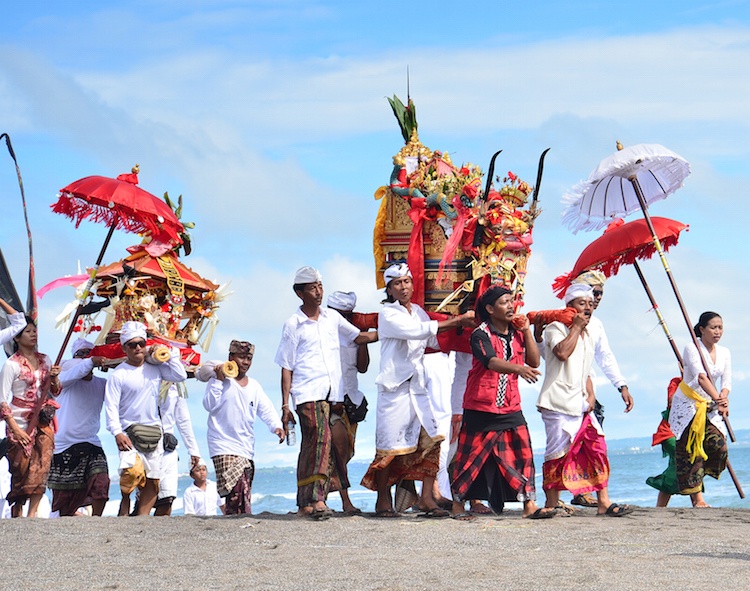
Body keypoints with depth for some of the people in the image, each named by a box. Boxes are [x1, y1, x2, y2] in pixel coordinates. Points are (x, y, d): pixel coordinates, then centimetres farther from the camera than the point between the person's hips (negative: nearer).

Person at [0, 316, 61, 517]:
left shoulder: (44, 360, 11)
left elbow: (55, 391, 17)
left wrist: (54, 378, -5)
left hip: (43, 421, 4)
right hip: (20, 423, -4)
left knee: (42, 466, -8)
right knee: (22, 468, -4)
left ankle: (32, 514, -8)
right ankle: (17, 512, 9)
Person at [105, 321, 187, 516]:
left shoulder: (155, 367, 9)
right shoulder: (118, 374, -4)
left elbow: (180, 376, 7)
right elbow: (111, 405, -7)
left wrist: (170, 353, 2)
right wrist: (117, 432, -16)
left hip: (153, 431, 5)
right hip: (129, 431, -4)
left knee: (152, 479, -1)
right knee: (132, 470, -24)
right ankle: (124, 509, -1)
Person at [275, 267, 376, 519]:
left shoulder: (332, 318, 16)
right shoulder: (293, 325, 3)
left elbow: (358, 337, 31)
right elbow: (286, 368, 3)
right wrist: (285, 406, -2)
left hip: (333, 392, 5)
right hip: (308, 394, -5)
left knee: (313, 445, 4)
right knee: (320, 437, -22)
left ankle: (307, 503, 7)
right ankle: (316, 499, -28)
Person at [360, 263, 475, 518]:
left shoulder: (418, 312, 16)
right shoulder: (388, 314, -6)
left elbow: (435, 340, 26)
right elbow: (416, 331, -20)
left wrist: (461, 325, 11)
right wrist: (455, 322, -20)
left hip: (418, 388, 6)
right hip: (394, 388, -6)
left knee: (431, 440, -4)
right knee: (390, 448, -3)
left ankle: (426, 498, -2)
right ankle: (383, 501, 10)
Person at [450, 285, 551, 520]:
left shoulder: (517, 334, 10)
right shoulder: (481, 335, -11)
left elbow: (535, 362, 2)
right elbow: (492, 362, -28)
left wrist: (526, 330, -3)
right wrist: (519, 369, -45)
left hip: (510, 408, 5)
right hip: (480, 407, -5)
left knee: (521, 453, -2)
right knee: (472, 455, 2)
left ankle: (529, 505, -1)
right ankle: (458, 504, 14)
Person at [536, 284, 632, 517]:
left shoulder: (587, 336, 23)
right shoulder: (556, 328, -2)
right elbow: (562, 352, -22)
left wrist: (590, 395, 10)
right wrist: (576, 327, -11)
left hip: (580, 405, 8)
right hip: (558, 404, -8)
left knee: (597, 449, 1)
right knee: (558, 454, -7)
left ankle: (603, 502, 3)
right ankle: (551, 504, -1)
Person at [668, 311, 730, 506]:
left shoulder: (724, 353, 6)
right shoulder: (692, 349, -13)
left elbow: (727, 382, -3)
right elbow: (701, 377, -28)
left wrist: (724, 399, -25)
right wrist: (717, 399, -40)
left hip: (710, 408, 5)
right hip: (687, 405, -5)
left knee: (719, 446, -11)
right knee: (691, 450, -8)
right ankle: (697, 497, -5)